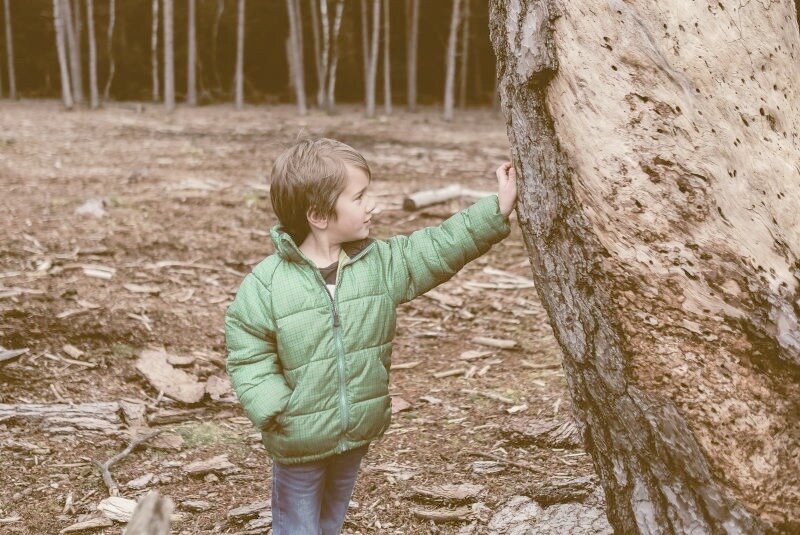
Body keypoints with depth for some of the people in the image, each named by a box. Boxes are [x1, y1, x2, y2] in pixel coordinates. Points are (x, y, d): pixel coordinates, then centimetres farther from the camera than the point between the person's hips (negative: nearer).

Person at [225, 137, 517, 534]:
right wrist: (277, 411, -22)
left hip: (356, 436, 5)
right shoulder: (266, 284, -16)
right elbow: (248, 358, -11)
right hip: (299, 442, -5)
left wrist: (498, 208, -13)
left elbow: (440, 248, -6)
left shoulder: (380, 262, -4)